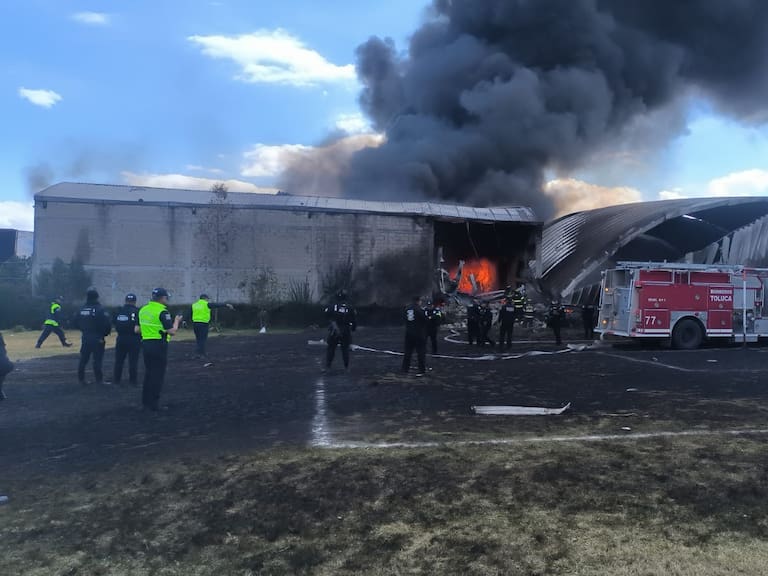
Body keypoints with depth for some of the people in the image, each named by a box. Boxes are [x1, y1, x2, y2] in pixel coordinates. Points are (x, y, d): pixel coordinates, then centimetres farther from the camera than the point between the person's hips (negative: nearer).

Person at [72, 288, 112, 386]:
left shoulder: (82, 309, 3)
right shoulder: (100, 310, -14)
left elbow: (75, 323, 10)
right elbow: (107, 324, -20)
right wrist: (105, 334, -2)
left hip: (85, 338, 5)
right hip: (97, 339, -5)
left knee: (83, 359, 14)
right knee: (97, 360, -1)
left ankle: (81, 379, 20)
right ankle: (99, 380, 1)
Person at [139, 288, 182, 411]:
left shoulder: (143, 309, 8)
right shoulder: (162, 312, -15)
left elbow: (140, 328, 15)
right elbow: (172, 331, -18)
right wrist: (176, 321, -1)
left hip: (145, 343, 7)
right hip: (159, 345, -7)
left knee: (148, 373, 17)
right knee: (157, 375, 1)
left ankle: (145, 402, 23)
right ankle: (153, 404, 5)